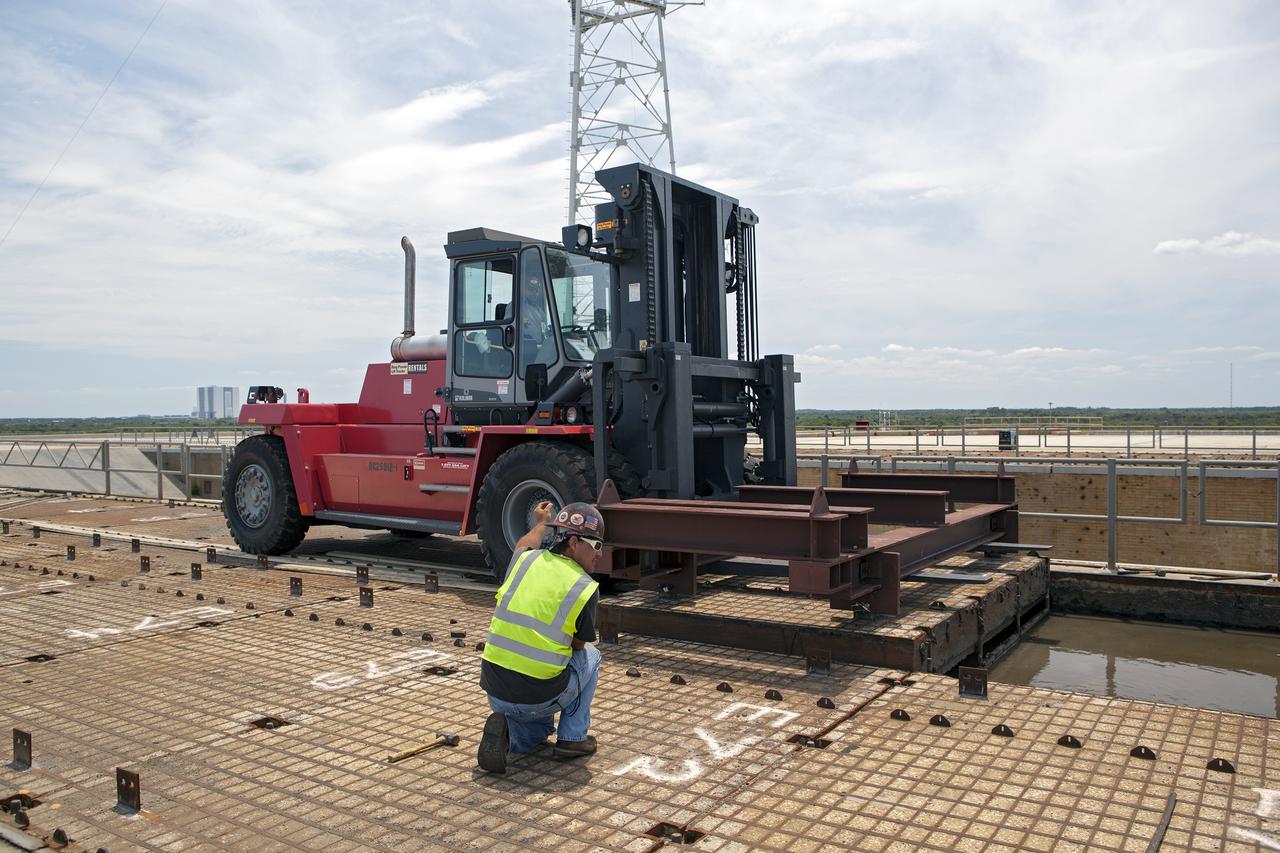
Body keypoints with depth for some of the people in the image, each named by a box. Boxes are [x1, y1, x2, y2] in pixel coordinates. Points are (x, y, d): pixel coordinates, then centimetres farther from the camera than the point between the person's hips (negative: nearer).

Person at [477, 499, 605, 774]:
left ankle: (509, 732, 6)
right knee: (589, 657, 25)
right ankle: (572, 737, 20)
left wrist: (541, 523, 48)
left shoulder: (526, 560, 0)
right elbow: (578, 645, 7)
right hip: (538, 698, -5)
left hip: (494, 692, 5)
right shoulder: (586, 589, -10)